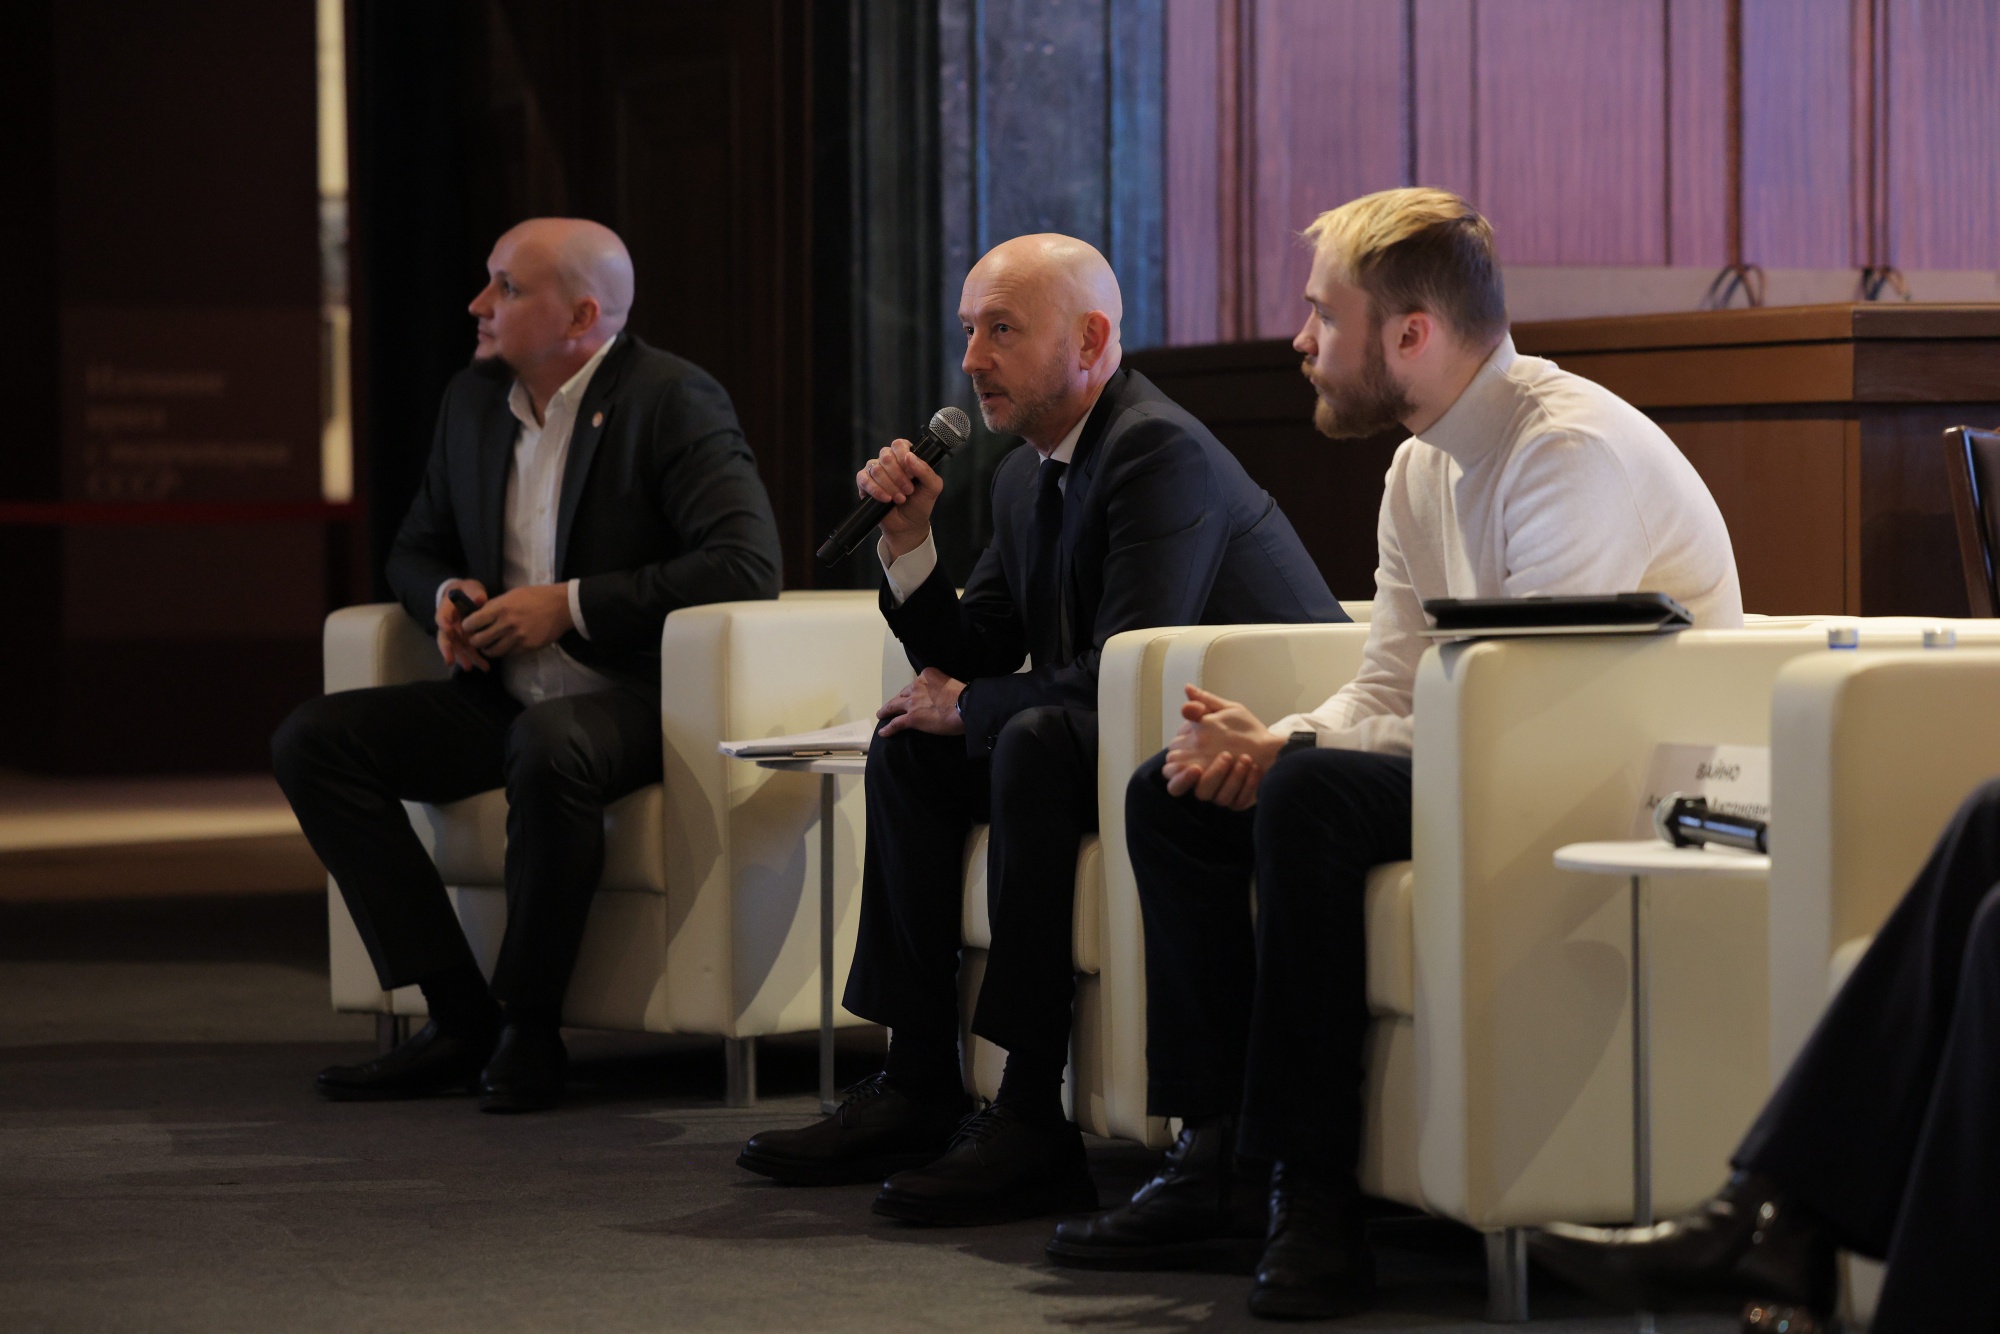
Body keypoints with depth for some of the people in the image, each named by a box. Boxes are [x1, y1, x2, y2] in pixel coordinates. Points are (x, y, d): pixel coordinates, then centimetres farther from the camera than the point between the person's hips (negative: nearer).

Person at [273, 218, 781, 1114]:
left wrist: (568, 605, -20)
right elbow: (414, 550, 25)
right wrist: (446, 594, -2)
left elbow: (747, 562, -21)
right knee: (313, 741, -12)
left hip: (630, 699, -7)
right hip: (502, 699, 8)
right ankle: (457, 1016, -13)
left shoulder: (673, 401, -10)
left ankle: (529, 1029, -21)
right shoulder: (472, 401, 12)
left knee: (548, 747, -40)